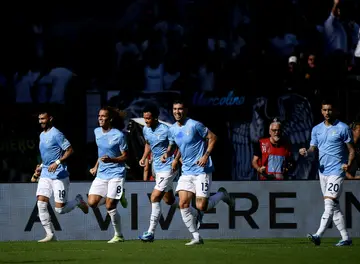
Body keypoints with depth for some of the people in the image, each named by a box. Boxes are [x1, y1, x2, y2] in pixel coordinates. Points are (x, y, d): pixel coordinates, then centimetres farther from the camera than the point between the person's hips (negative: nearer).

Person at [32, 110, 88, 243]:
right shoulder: (42, 135, 16)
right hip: (45, 175, 8)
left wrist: (57, 162, -22)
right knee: (41, 204, -8)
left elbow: (70, 150, -14)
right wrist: (40, 167, 19)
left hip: (59, 176, -8)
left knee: (60, 209, -7)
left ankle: (78, 201, 23)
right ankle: (50, 234, -3)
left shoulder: (56, 134, -11)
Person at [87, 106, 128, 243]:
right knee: (92, 202, -7)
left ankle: (119, 236, 7)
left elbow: (125, 156, -8)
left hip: (116, 174, -6)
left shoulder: (118, 135, -12)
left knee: (109, 206, -10)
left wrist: (111, 159, -24)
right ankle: (113, 198, 24)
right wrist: (96, 167, 19)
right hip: (101, 174, 6)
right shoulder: (97, 132, 8)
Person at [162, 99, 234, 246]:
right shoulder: (172, 130, 8)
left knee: (201, 207, -11)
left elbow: (212, 138, -6)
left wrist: (206, 156, -16)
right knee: (183, 204, -7)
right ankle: (196, 237, 2)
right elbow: (172, 146, 24)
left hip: (202, 170, -6)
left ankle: (221, 194, 20)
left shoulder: (194, 125, -11)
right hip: (186, 172, 6)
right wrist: (167, 154, 2)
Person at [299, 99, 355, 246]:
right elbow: (313, 147, 13)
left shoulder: (343, 128, -2)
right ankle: (345, 238, 14)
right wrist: (306, 152, -10)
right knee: (334, 207, 9)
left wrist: (348, 164, -18)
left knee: (329, 203, -17)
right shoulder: (317, 129, 13)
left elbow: (351, 149, -1)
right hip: (322, 171, 7)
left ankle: (318, 236, -26)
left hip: (336, 170, -7)